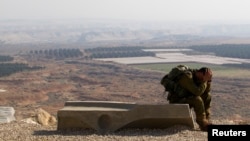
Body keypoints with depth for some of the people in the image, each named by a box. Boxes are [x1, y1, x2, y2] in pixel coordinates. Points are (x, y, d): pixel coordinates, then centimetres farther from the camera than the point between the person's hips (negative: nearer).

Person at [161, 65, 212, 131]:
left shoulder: (197, 77, 0)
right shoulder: (187, 77, -26)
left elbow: (206, 91, 3)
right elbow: (197, 92, -34)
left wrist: (208, 80, -11)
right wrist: (205, 80, -28)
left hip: (186, 98, 9)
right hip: (176, 101, -9)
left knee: (207, 97, 5)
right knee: (197, 99, -31)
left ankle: (206, 120, 4)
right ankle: (203, 124, -19)